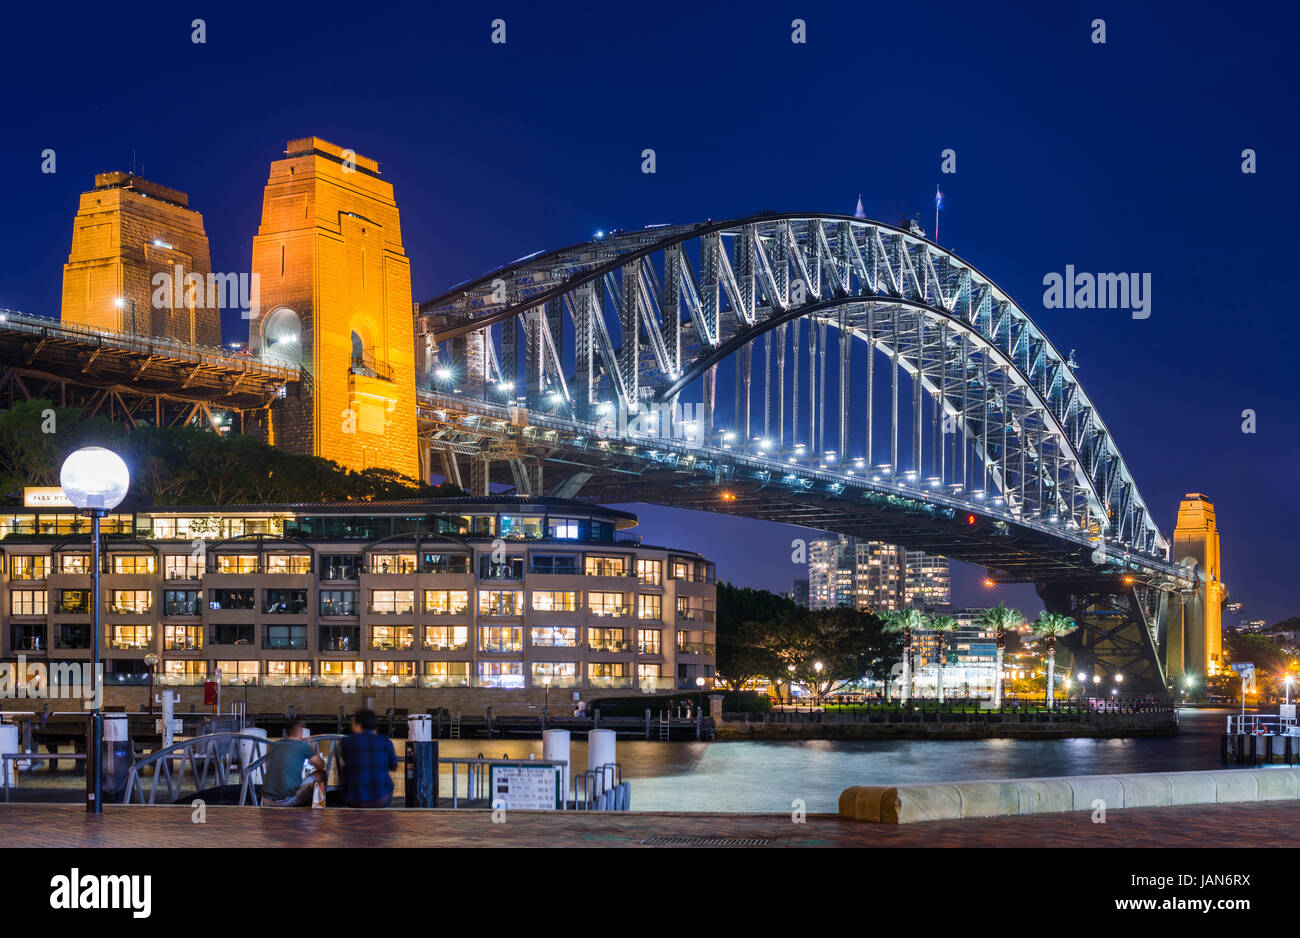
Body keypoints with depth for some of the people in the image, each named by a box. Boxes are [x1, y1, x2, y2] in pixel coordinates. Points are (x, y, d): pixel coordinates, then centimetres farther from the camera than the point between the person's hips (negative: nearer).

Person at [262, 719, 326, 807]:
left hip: (268, 802, 5)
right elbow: (321, 767, 10)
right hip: (288, 801, -5)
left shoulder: (273, 745, 12)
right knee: (320, 774, 13)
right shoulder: (303, 746, -2)